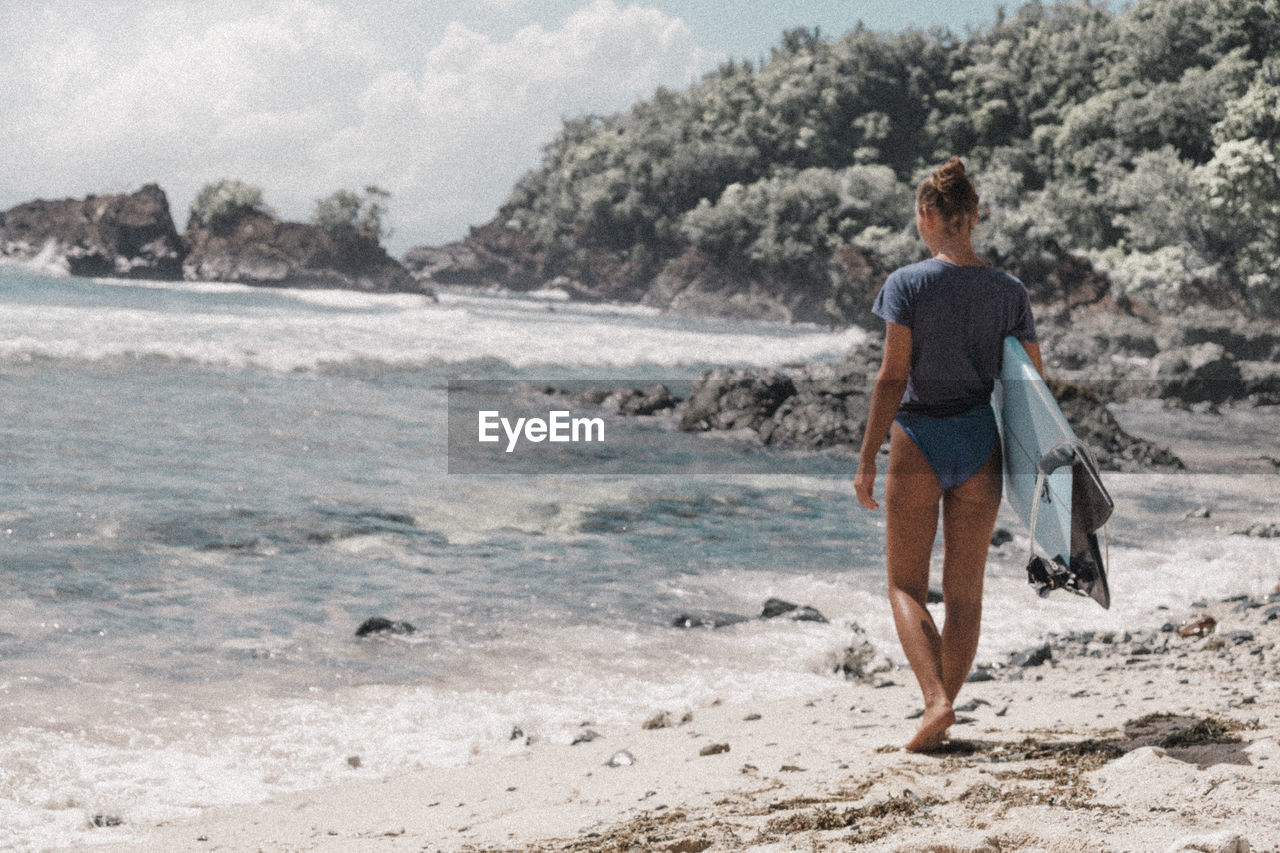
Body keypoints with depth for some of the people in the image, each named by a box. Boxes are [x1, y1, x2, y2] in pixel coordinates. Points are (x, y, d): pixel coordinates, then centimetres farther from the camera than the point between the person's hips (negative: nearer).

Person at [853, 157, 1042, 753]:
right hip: (981, 443, 3)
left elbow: (893, 376, -12)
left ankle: (936, 700, -13)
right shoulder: (1010, 292, 3)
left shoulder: (907, 284, -8)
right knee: (965, 591, 11)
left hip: (918, 439, -3)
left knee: (905, 585, 6)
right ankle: (941, 712, 14)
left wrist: (867, 458, -8)